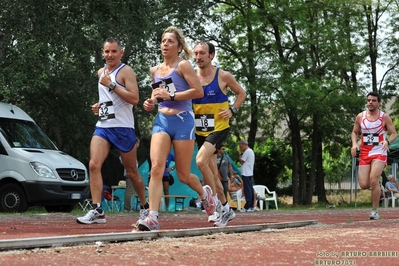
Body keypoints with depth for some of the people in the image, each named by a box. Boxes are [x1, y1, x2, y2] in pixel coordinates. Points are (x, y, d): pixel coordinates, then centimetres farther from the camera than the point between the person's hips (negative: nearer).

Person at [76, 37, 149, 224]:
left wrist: (111, 84, -20)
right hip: (102, 126, 6)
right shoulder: (101, 72, 16)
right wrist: (100, 105, 10)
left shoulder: (126, 71, -5)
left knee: (132, 172, 6)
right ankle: (97, 211, -17)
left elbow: (134, 99, -17)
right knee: (94, 165, -15)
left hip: (123, 128, -5)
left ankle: (145, 207, 26)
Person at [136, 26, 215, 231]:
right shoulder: (155, 70, 14)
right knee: (156, 168, -16)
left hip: (182, 121, -5)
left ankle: (204, 192, 37)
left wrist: (171, 95, -18)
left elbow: (199, 91, -13)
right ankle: (152, 217, -20)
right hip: (161, 121, 5)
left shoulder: (183, 65, -4)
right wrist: (152, 102, 7)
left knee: (183, 175, 4)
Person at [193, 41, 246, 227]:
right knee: (212, 171, 11)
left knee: (201, 161, -25)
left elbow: (241, 93, 6)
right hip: (200, 130, 5)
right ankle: (225, 209, 25)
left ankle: (215, 200, -12)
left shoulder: (223, 76, -7)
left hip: (219, 127, -5)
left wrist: (232, 110, -8)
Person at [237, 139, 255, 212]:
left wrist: (239, 153, -2)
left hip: (246, 174, -10)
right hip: (250, 173, 10)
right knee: (250, 190, 9)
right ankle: (251, 206, 10)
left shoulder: (247, 151, -13)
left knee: (247, 190, -10)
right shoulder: (251, 151, 19)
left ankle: (247, 207, -12)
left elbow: (241, 161, -10)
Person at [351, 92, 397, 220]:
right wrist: (354, 144, -5)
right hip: (364, 154, 3)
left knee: (374, 181, -20)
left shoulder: (384, 117, -3)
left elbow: (394, 134, 0)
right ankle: (376, 186, 33)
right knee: (363, 185, -5)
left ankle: (375, 211, -7)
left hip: (379, 153, -3)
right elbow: (354, 132, 15)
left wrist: (387, 141, -22)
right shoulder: (360, 116, 4)